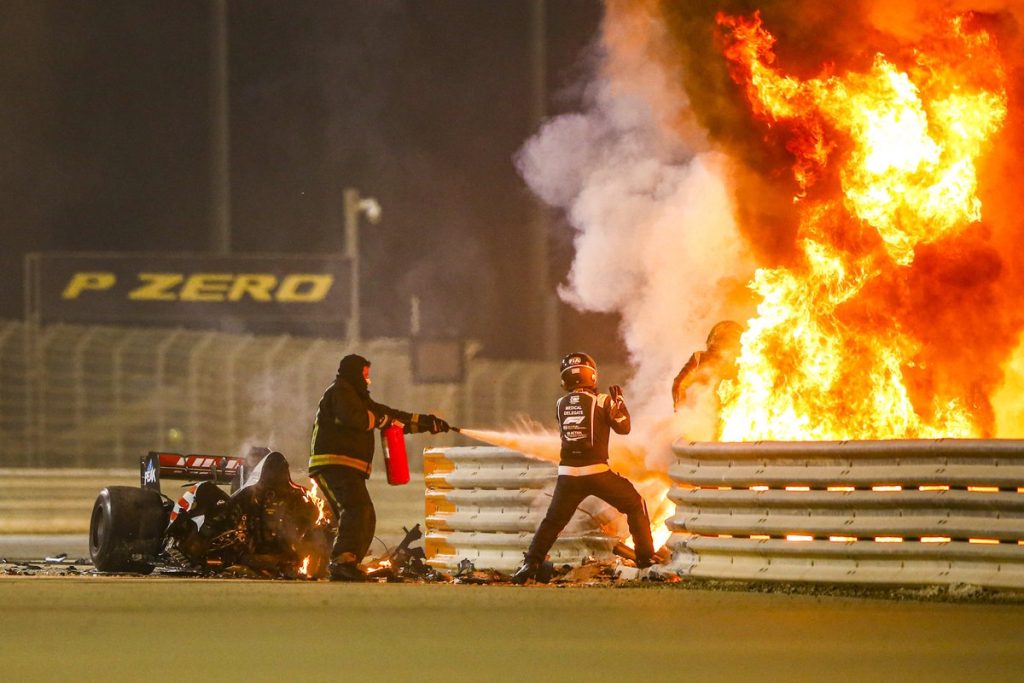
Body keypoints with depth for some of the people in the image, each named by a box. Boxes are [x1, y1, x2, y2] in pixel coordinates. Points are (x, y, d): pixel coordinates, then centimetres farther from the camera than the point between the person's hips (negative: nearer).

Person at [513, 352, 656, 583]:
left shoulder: (561, 405, 6)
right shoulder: (602, 401, -4)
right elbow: (623, 427, 5)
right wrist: (618, 400, 18)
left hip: (568, 475, 3)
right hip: (597, 472, -3)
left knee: (552, 521, 13)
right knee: (635, 505, 16)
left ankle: (530, 564, -3)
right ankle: (646, 556, 15)